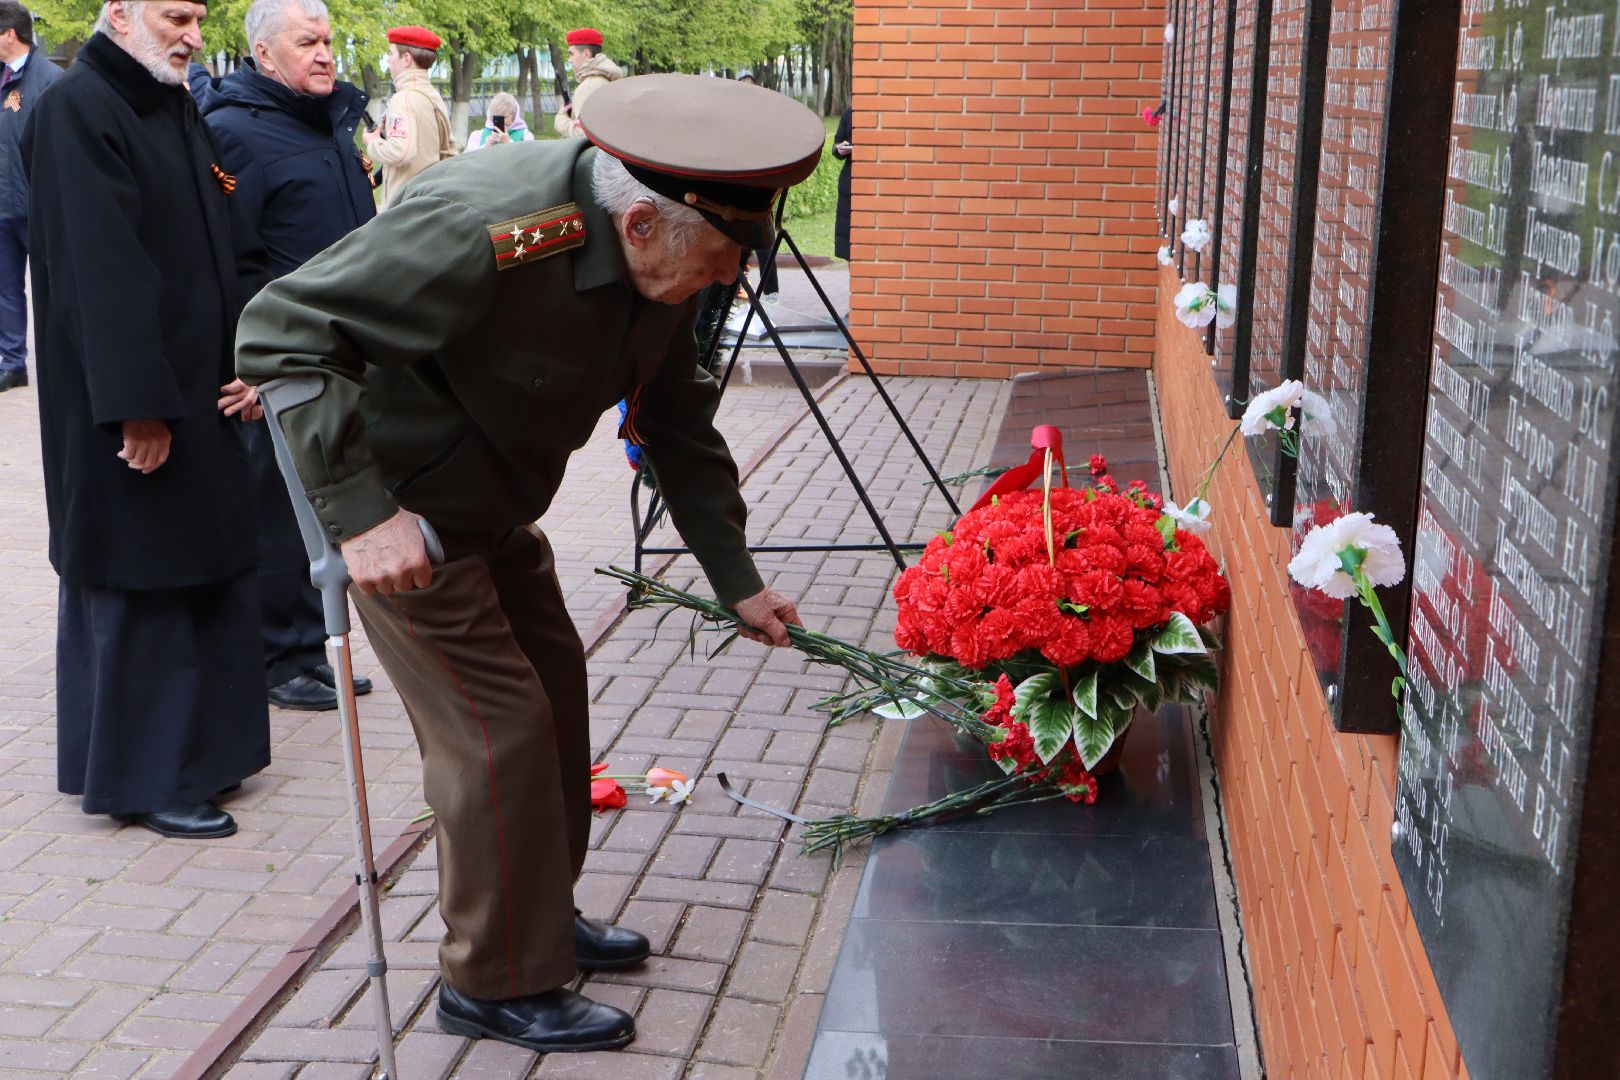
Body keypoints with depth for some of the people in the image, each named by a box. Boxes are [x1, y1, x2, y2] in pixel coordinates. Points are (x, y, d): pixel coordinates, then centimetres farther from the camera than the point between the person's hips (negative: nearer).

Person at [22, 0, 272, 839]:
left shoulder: (179, 113, 15)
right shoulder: (74, 112, -13)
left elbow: (235, 250, 14)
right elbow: (102, 271, -20)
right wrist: (137, 404, -24)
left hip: (201, 395, 9)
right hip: (123, 407, -9)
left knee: (209, 575, 13)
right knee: (137, 585, -1)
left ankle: (200, 751, 26)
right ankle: (142, 778, 11)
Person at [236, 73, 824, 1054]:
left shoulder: (663, 257, -8)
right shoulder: (484, 233, -35)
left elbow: (679, 425, 7)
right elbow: (279, 331, -31)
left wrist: (737, 578, 7)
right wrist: (362, 511, -36)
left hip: (493, 508, 8)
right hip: (399, 512, -8)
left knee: (556, 691, 15)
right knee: (499, 731, -7)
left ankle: (542, 916, 36)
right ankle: (500, 984, 11)